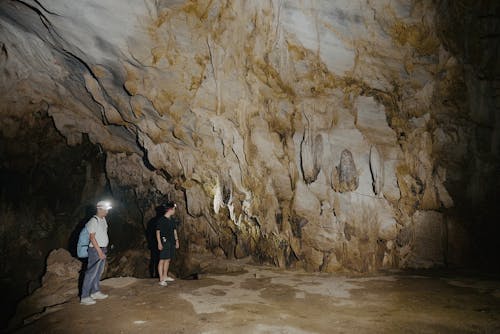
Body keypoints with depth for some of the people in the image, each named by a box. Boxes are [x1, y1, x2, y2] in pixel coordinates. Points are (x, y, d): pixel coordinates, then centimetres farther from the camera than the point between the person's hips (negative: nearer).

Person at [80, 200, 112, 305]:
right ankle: (84, 297, -3)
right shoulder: (94, 221, -15)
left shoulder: (103, 219, 12)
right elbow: (92, 237, -19)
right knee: (91, 272, -7)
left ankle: (95, 292, 25)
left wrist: (104, 250, 16)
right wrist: (99, 251, -21)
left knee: (98, 272, 15)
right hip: (95, 250, -9)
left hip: (102, 250, 9)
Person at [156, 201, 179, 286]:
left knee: (168, 260, 14)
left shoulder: (172, 220, 12)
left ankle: (165, 276, 26)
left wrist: (177, 240, 14)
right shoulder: (161, 220, -10)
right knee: (162, 260, -5)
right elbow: (158, 232, -10)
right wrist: (159, 243, -15)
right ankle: (161, 279, -2)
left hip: (172, 242, 7)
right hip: (164, 242, -7)